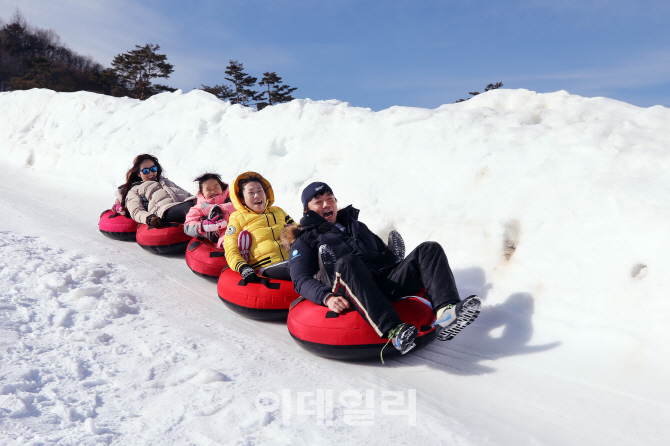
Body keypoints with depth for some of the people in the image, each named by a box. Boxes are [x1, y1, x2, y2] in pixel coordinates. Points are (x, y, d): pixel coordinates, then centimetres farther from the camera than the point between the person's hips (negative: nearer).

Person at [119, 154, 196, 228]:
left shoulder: (165, 181, 42)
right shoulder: (134, 190, 27)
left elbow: (185, 192, 30)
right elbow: (136, 212, 9)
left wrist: (195, 200, 4)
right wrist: (149, 219, -16)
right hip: (166, 210, -6)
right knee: (188, 208, -40)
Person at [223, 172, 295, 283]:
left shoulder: (278, 211, 30)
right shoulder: (237, 218, 17)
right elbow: (231, 251, 7)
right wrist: (243, 268, -14)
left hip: (293, 260, 5)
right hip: (268, 267, -5)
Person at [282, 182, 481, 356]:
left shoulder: (357, 226, 34)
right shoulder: (304, 242, 18)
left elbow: (384, 255, 35)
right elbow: (301, 280, 2)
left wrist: (396, 256, 10)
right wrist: (327, 297, -18)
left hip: (386, 284, 5)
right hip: (352, 294, -5)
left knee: (430, 249, -10)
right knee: (347, 262, -37)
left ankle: (446, 311, -36)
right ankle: (394, 331, -50)